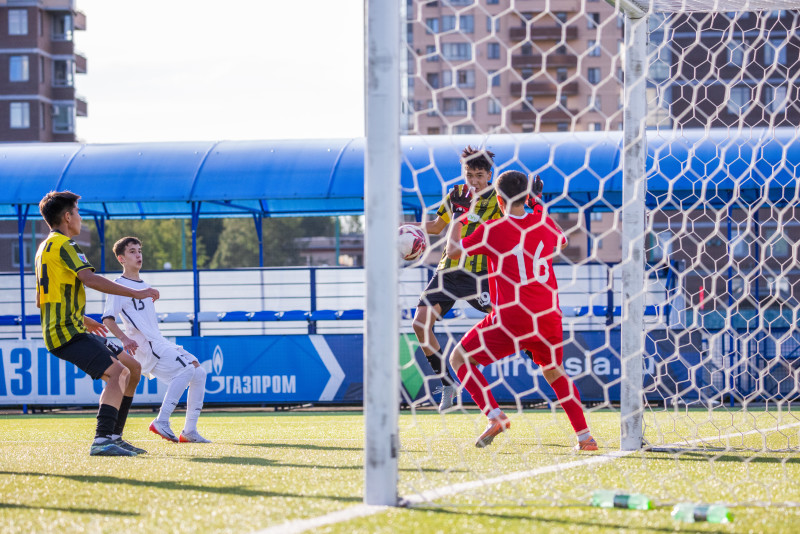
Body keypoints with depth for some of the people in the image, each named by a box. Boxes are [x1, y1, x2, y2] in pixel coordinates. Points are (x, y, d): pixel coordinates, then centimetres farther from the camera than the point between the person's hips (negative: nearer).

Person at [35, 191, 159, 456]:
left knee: (133, 367, 13)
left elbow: (46, 298, 30)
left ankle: (113, 436, 13)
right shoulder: (62, 244, -10)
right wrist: (137, 293, -19)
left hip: (74, 329, 10)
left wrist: (83, 319, 40)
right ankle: (102, 441, -34)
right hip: (66, 333, -10)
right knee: (118, 371, -24)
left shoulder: (46, 246, 22)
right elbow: (90, 279, -23)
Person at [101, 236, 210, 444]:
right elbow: (107, 319, -17)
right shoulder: (120, 286, -4)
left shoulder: (144, 286, 23)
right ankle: (161, 422, -27)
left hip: (160, 343, 9)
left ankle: (189, 431, 1)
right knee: (186, 369, -25)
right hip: (144, 345, -9)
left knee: (198, 372, 2)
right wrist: (124, 339, -33)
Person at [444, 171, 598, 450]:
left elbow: (452, 251, 6)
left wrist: (458, 215, 19)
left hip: (511, 318, -5)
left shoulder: (492, 230, -4)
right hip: (548, 318, 5)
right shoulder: (545, 224, 8)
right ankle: (585, 436, 18)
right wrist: (538, 203, 39)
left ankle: (495, 415, -9)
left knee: (459, 358, 10)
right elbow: (561, 241, 33)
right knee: (554, 372, 28)